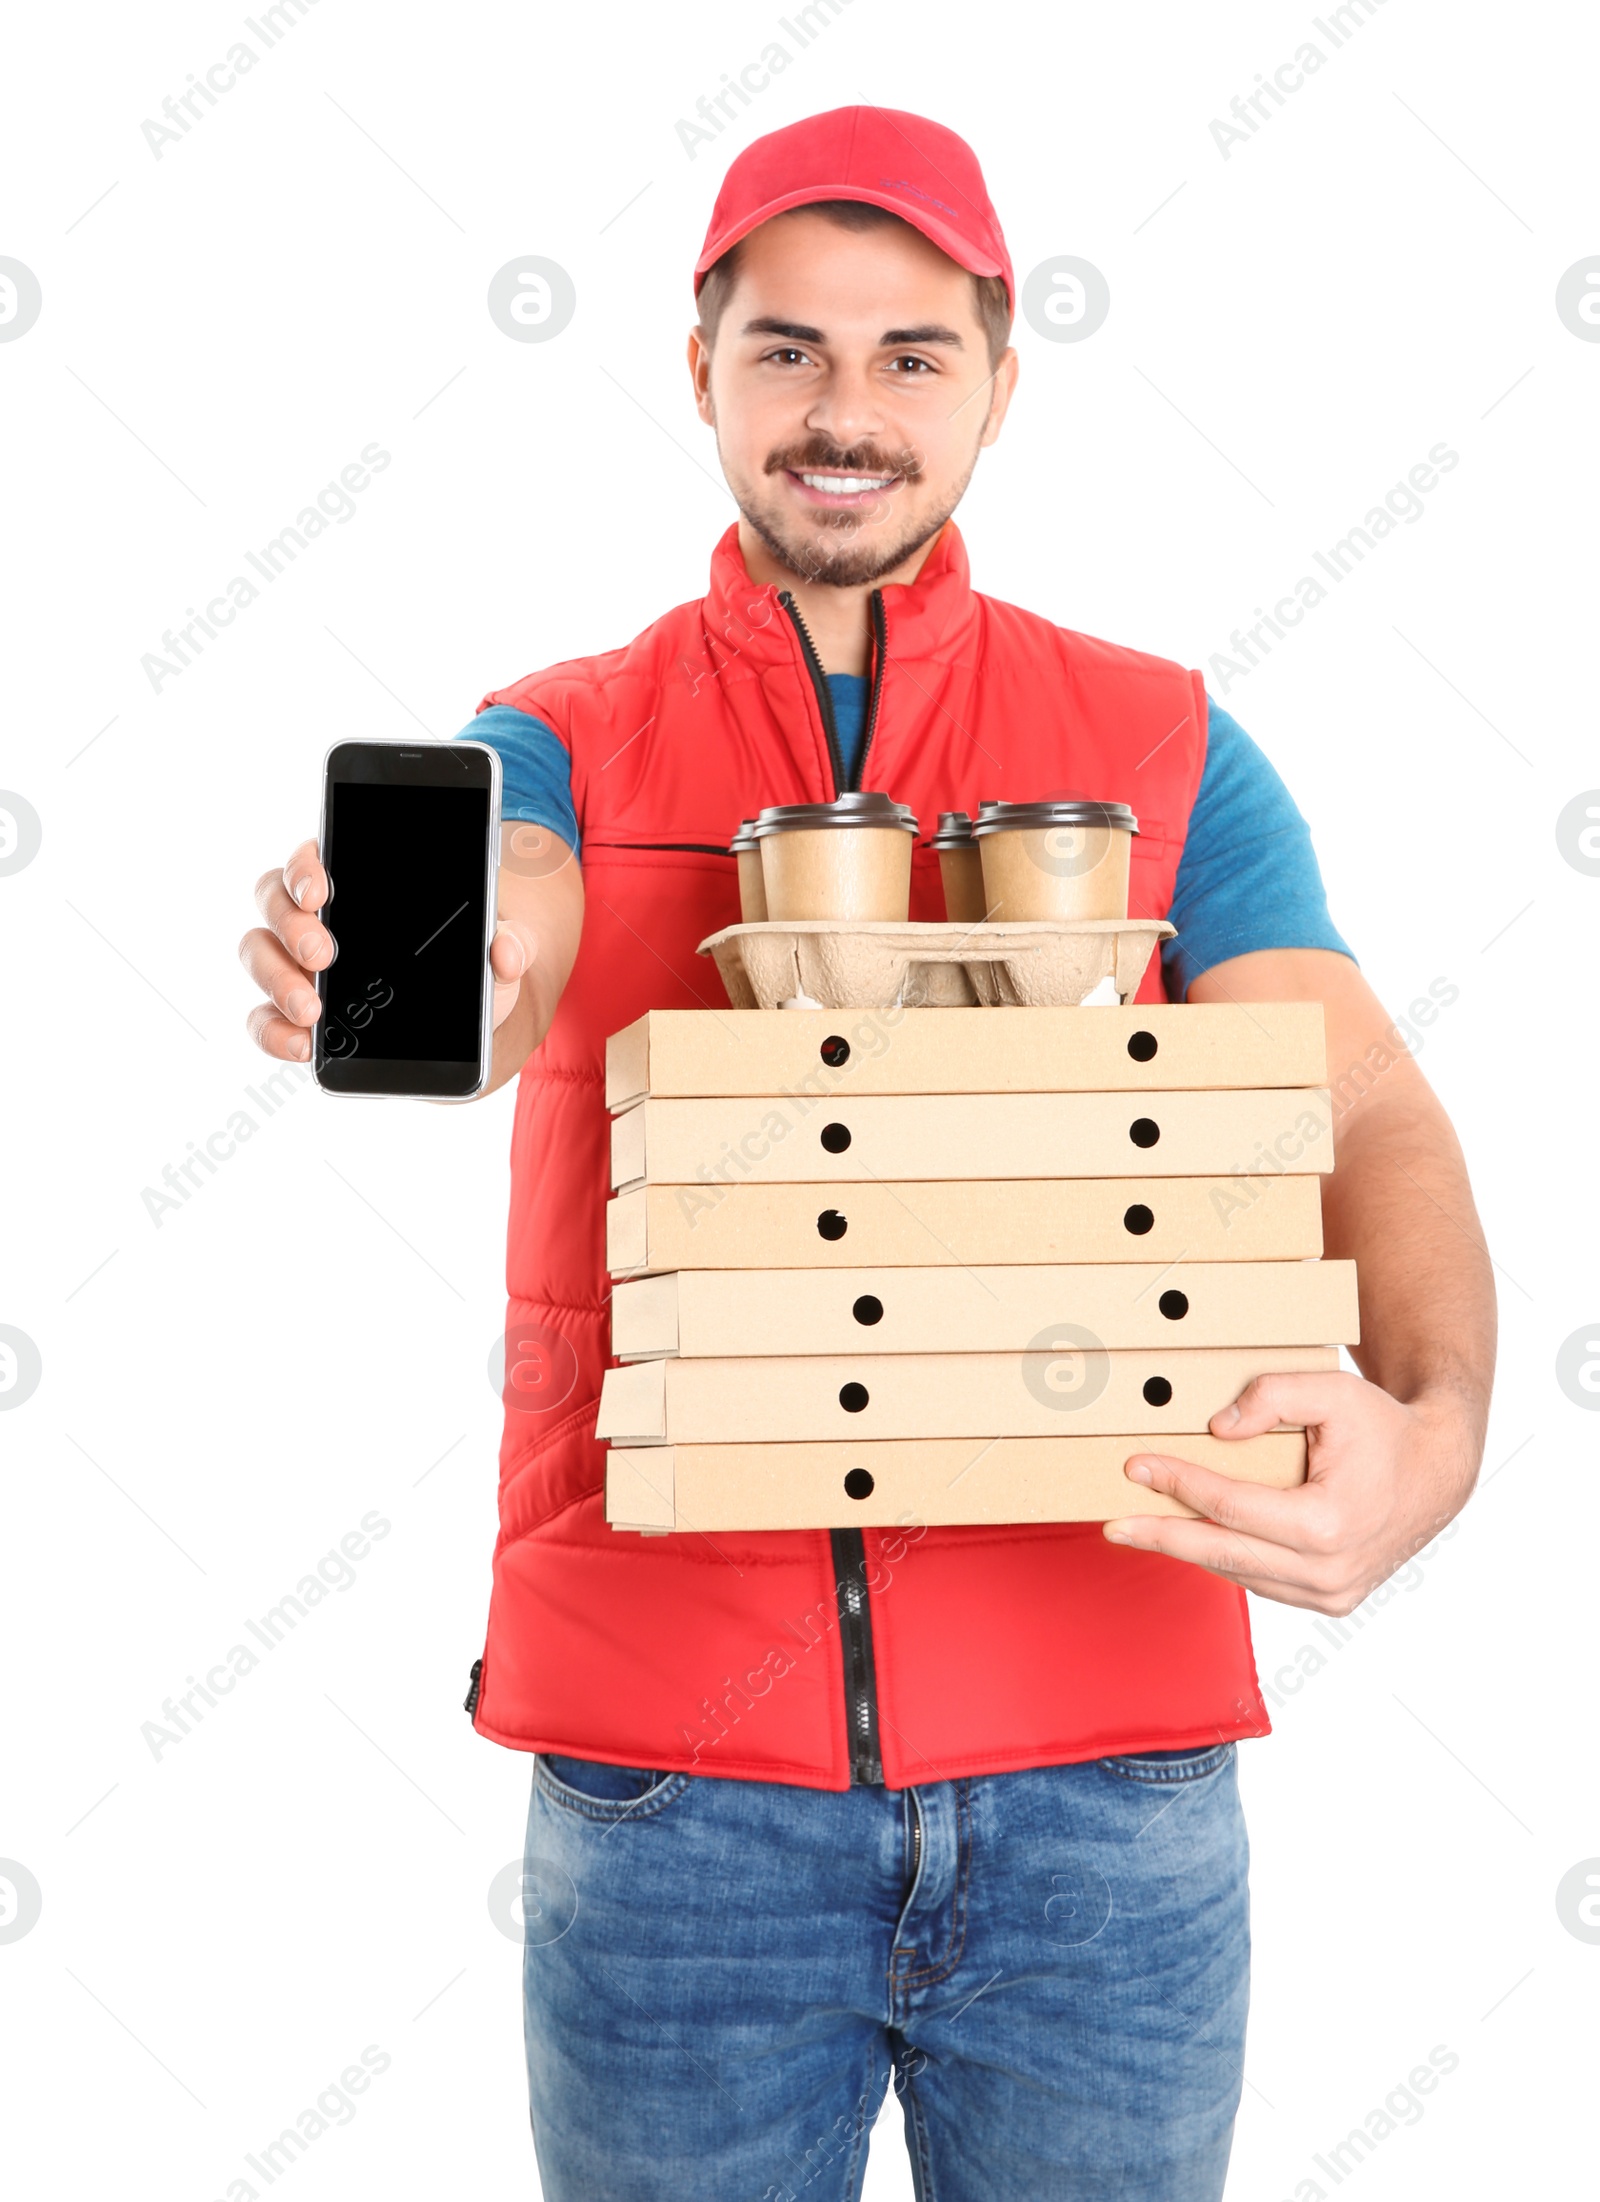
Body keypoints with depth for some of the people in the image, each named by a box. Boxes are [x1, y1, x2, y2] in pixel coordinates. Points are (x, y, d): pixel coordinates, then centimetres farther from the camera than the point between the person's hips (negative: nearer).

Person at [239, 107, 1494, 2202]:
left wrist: (1431, 1429, -23)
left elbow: (1369, 1116, -3)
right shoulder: (563, 745, 7)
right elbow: (490, 974, -14)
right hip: (669, 1769, 0)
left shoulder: (1165, 746, 6)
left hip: (1098, 1774, 1)